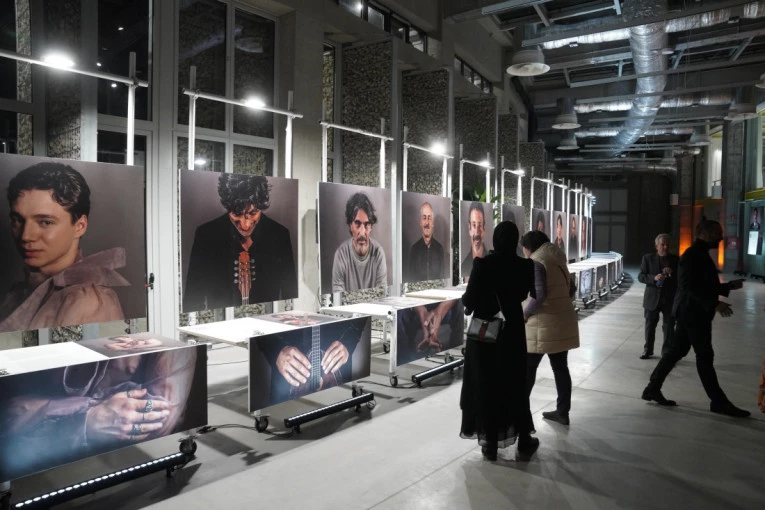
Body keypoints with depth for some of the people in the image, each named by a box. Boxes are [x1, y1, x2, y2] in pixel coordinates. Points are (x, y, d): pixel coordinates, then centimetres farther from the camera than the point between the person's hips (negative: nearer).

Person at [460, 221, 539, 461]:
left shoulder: (482, 264, -15)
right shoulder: (525, 266, -7)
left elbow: (469, 299, -15)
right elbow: (533, 294, 8)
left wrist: (466, 301, 6)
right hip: (512, 331, 2)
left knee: (486, 386, 10)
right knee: (515, 385, 17)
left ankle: (490, 444, 18)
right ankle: (524, 441, 26)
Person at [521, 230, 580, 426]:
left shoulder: (536, 263, -13)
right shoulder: (558, 261, 13)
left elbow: (539, 294, -24)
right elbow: (570, 290, 17)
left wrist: (525, 314, -14)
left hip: (543, 325, -8)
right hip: (564, 322, 8)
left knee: (527, 368, 2)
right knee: (560, 367, 13)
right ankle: (562, 412, 20)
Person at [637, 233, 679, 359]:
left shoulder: (676, 259, 4)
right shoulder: (648, 258, 2)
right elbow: (641, 276, -3)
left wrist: (672, 273, -16)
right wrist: (654, 278, -21)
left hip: (670, 299, 0)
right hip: (652, 298, 0)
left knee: (669, 327, 2)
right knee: (650, 325, 9)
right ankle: (648, 350, 23)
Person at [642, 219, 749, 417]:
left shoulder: (700, 254, 17)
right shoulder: (693, 255, -15)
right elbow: (690, 286, -24)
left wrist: (729, 286, 14)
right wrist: (714, 303, -27)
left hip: (692, 312, 10)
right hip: (693, 312, -10)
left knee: (676, 351, 11)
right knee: (705, 356, -2)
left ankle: (653, 388, 17)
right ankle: (719, 401, 7)